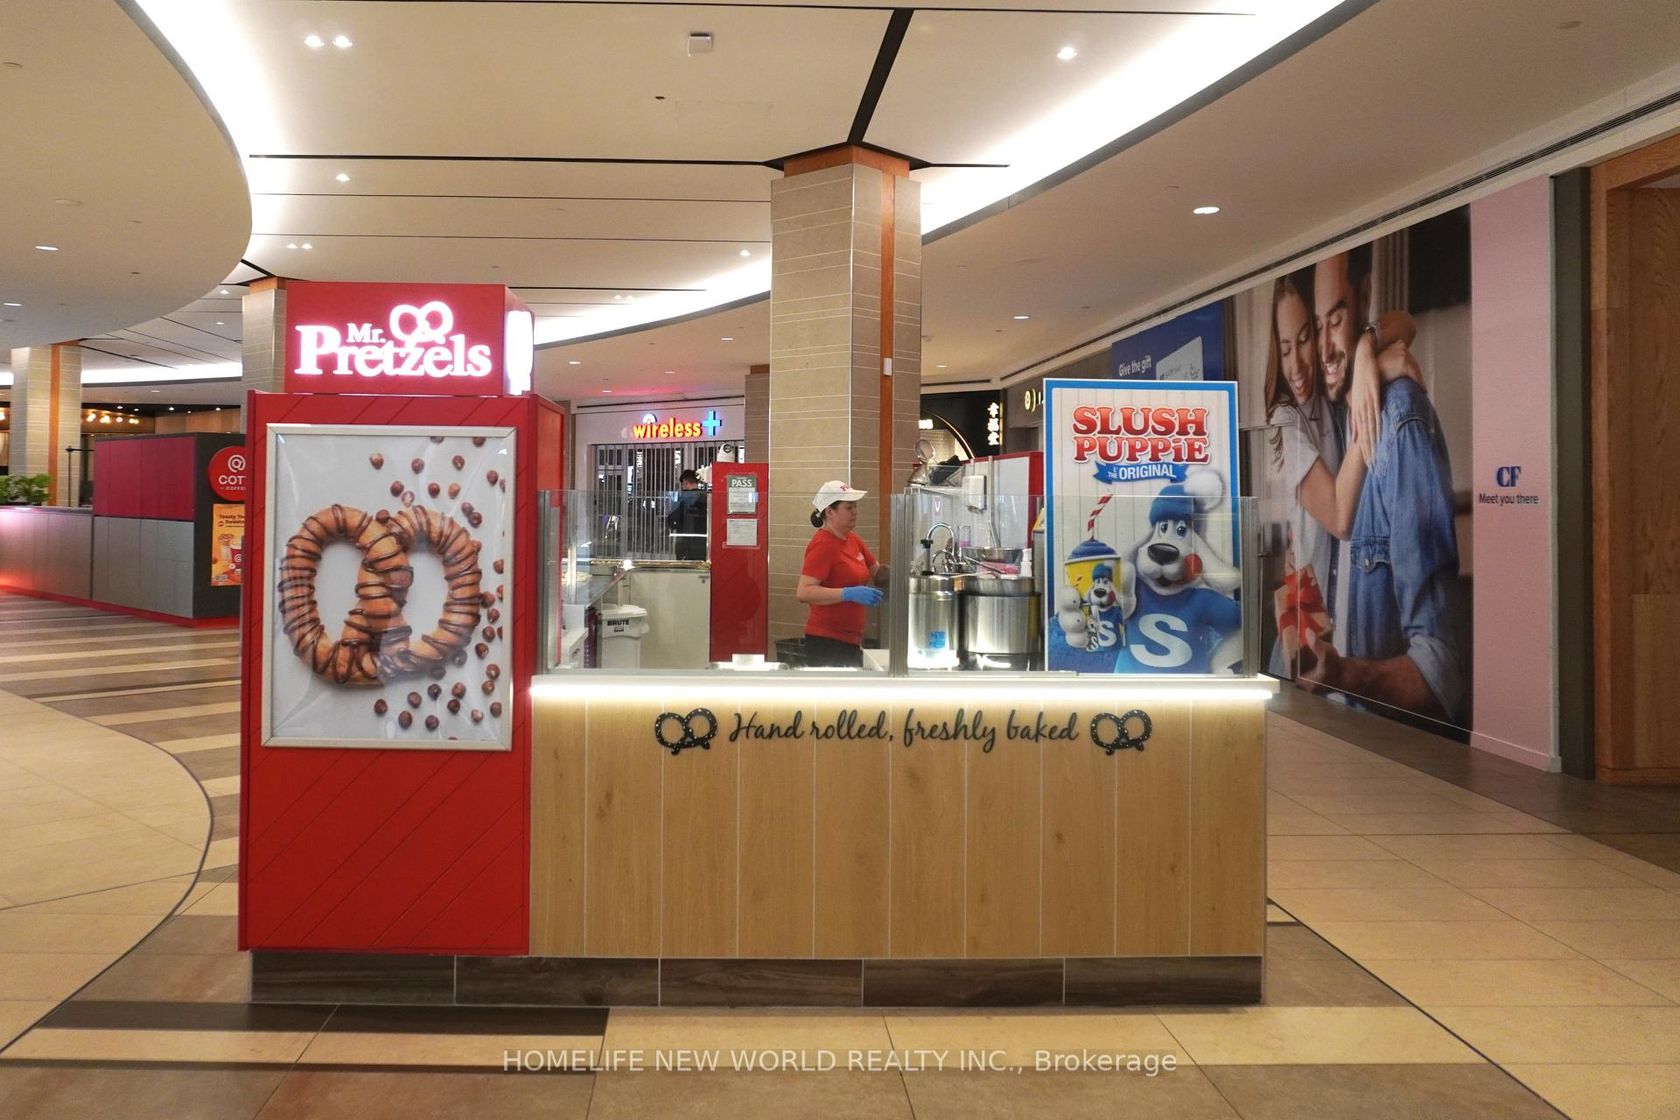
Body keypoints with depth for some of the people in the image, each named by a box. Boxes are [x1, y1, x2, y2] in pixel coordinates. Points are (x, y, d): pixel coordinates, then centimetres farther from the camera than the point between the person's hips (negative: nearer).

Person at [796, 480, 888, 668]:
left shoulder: (853, 540, 12)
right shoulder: (823, 545, -14)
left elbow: (877, 573, 23)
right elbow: (803, 593, -22)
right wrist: (849, 594, -27)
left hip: (851, 641, 8)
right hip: (827, 642, -8)